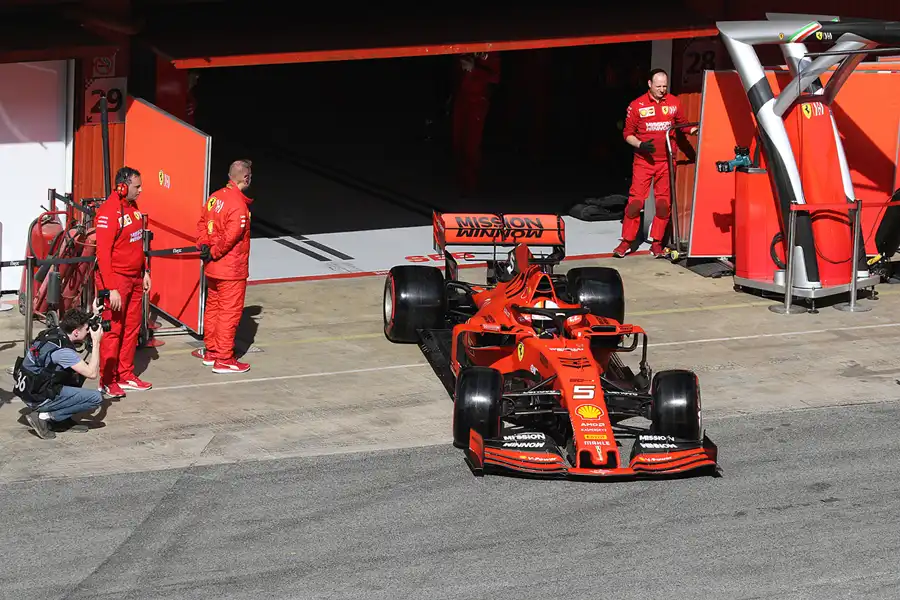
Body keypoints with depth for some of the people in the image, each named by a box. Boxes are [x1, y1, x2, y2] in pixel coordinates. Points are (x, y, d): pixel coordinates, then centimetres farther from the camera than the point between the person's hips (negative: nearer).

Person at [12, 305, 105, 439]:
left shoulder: (54, 332, 1)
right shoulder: (62, 351, -24)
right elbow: (92, 373, -21)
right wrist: (96, 342, -14)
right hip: (38, 399, -9)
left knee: (81, 370, 19)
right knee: (96, 398, -9)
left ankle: (62, 419, 14)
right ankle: (44, 417, -7)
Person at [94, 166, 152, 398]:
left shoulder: (133, 207, 9)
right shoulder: (109, 212, -18)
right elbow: (103, 253, -21)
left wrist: (144, 272, 15)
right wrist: (111, 289, -23)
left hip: (135, 278, 8)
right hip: (116, 280, -8)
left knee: (132, 328, 12)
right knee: (113, 329, -3)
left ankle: (126, 376, 21)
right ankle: (107, 381, 4)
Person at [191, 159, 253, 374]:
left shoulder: (215, 197, 5)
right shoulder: (239, 205, -22)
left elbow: (202, 223, 11)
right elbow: (231, 236, -26)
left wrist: (203, 245, 1)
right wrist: (213, 253, -13)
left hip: (212, 268, 9)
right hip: (231, 270, -9)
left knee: (213, 308, 19)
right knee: (230, 312, -1)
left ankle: (210, 351, 29)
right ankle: (224, 360, 4)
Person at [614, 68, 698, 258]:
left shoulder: (674, 102, 4)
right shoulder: (637, 105, -3)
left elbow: (683, 124, 18)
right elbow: (628, 133, 2)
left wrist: (695, 130, -2)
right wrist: (640, 145, -16)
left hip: (666, 162, 2)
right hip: (643, 161, -2)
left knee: (663, 203, 3)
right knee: (635, 201, -6)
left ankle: (657, 243, 12)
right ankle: (627, 241, 3)